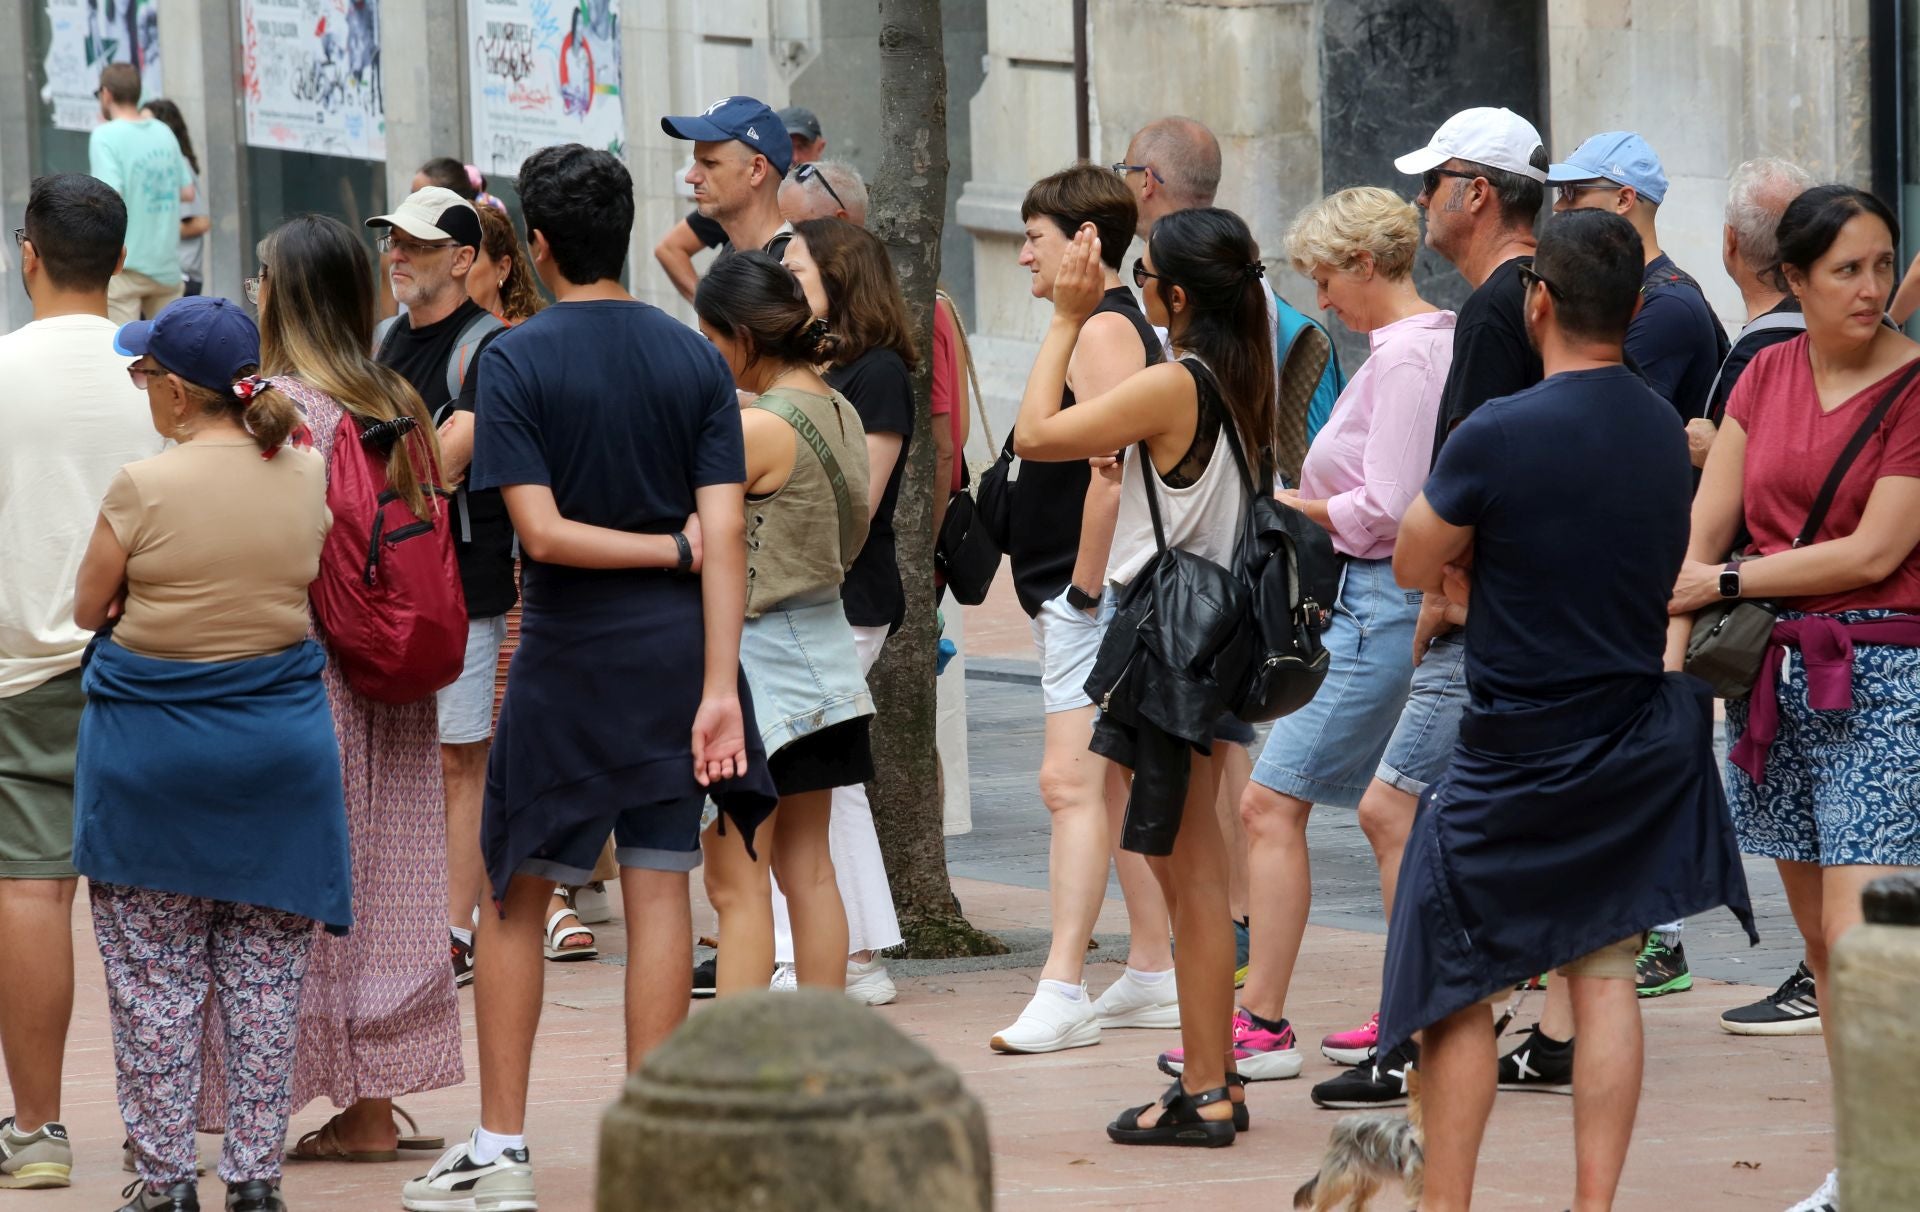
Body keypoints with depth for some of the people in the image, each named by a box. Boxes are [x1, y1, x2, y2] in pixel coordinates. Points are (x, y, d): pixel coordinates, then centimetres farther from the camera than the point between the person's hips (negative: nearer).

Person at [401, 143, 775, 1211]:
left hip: (565, 661, -3)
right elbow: (725, 533, -6)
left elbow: (543, 531, -16)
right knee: (660, 889, 4)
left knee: (517, 895, 7)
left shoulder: (517, 360, -8)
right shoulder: (695, 358, 1)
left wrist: (672, 549, -5)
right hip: (675, 654, 3)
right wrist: (720, 688, -10)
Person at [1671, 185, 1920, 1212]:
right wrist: (1673, 650, -7)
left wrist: (1730, 582, -7)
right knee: (1818, 938, 10)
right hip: (1775, 670, 6)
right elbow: (1702, 529, 7)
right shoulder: (1769, 375, 10)